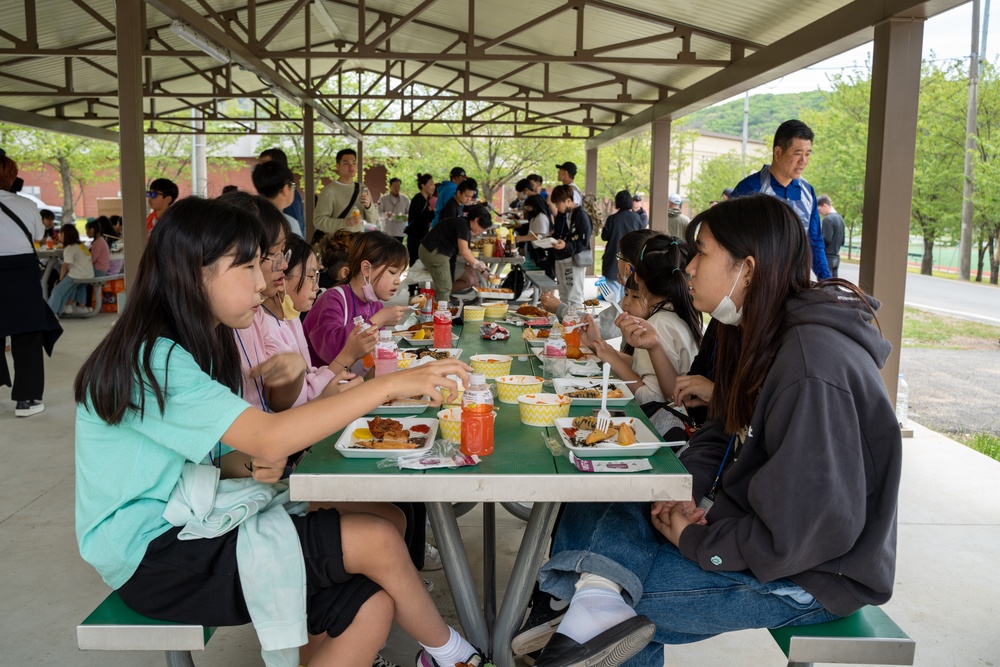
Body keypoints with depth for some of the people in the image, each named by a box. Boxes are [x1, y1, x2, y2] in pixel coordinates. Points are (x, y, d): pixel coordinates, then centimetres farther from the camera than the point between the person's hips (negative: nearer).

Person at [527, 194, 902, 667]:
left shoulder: (813, 367, -28)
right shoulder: (758, 335, 4)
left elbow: (803, 534, -29)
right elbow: (719, 435, 13)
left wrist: (695, 541, -16)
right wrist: (685, 492, -7)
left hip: (806, 574, -9)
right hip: (753, 531, 9)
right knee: (592, 513, -4)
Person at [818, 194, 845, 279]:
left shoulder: (827, 219, -14)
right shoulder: (840, 218, 14)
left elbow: (826, 239, -20)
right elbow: (842, 241, 18)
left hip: (826, 257, -9)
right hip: (836, 257, 9)